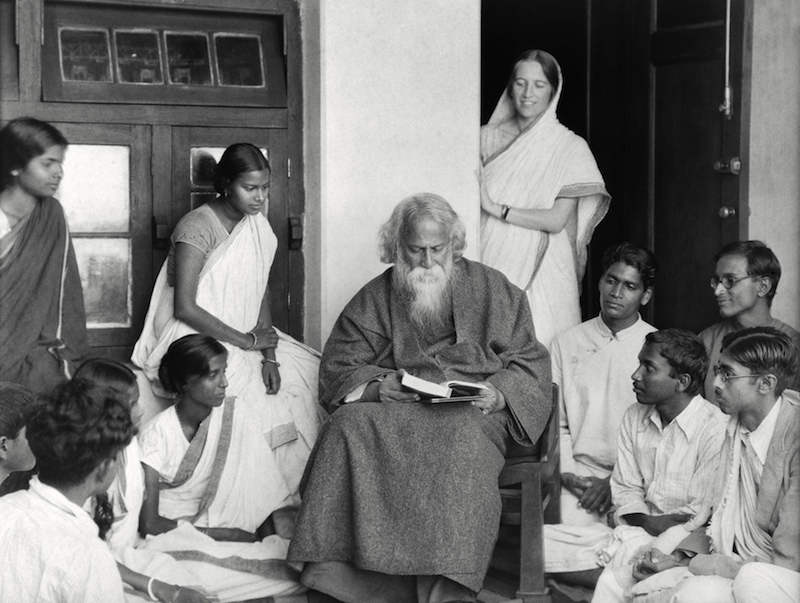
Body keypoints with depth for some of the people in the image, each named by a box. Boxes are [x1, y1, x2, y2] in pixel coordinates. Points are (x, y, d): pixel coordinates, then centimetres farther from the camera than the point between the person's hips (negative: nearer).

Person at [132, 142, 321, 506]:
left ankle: (295, 491, 1)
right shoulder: (197, 228, -17)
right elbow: (185, 308, -22)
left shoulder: (256, 225, 6)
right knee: (251, 400, -29)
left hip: (243, 337, 8)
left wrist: (269, 356, -9)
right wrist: (246, 341, -18)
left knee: (308, 375, -5)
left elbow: (261, 293, 5)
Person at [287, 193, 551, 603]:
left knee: (463, 441, -37)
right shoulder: (374, 299, 16)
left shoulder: (492, 290, 14)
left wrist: (498, 395, -9)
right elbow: (337, 369, 11)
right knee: (350, 426, -31)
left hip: (470, 412, -1)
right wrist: (376, 388, -10)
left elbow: (529, 363, 12)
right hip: (391, 410, 1)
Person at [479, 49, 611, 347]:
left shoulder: (570, 147, -1)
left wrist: (498, 209, -10)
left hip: (541, 270, -2)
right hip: (490, 266, 3)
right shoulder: (488, 137, 9)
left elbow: (557, 220, -9)